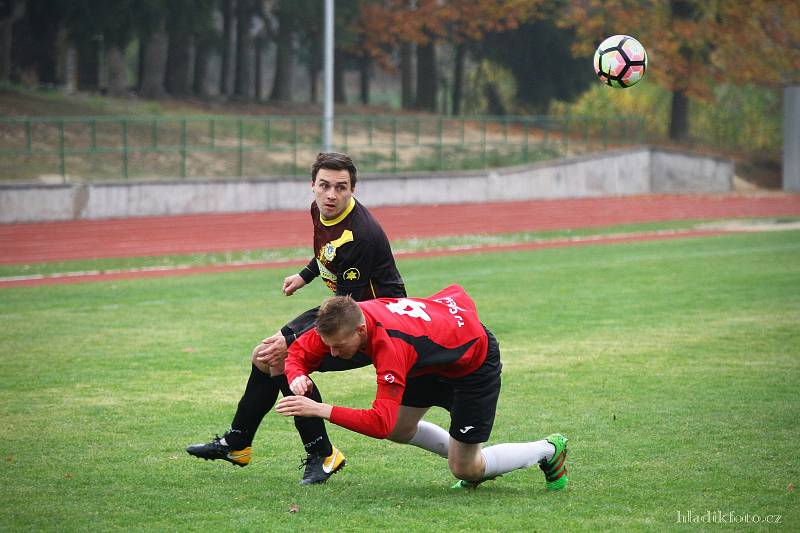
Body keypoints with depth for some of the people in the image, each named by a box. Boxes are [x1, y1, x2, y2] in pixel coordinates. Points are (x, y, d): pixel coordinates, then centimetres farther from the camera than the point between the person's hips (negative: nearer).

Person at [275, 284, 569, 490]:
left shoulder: (390, 347, -43)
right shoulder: (341, 322, -21)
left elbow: (380, 423, -47)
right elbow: (299, 351, -8)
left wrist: (322, 410, -52)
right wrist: (297, 377, -31)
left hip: (475, 363, -8)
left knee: (464, 469, 0)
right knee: (400, 431, 15)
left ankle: (550, 450, 21)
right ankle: (475, 461, 35)